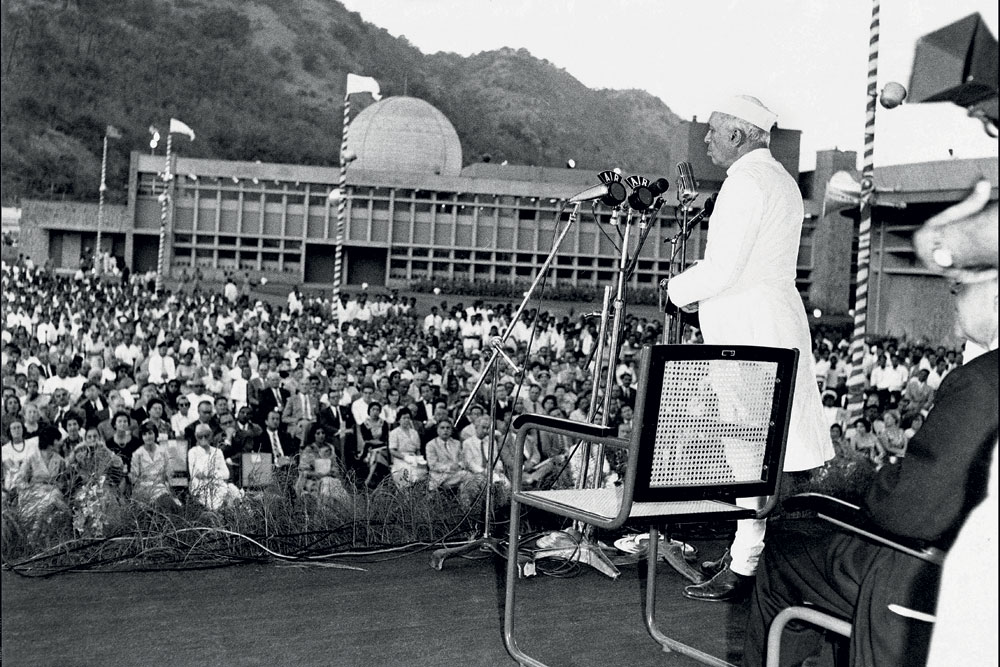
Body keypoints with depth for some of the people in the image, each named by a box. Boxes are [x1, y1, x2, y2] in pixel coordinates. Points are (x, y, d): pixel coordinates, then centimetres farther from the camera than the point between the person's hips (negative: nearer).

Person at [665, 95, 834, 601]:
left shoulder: (746, 181, -13)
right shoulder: (781, 179, 20)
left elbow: (722, 268, -20)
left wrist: (678, 289, -3)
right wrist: (698, 291, 16)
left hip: (749, 337, -10)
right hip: (774, 330, 11)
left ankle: (744, 568, -4)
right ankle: (747, 552, 22)